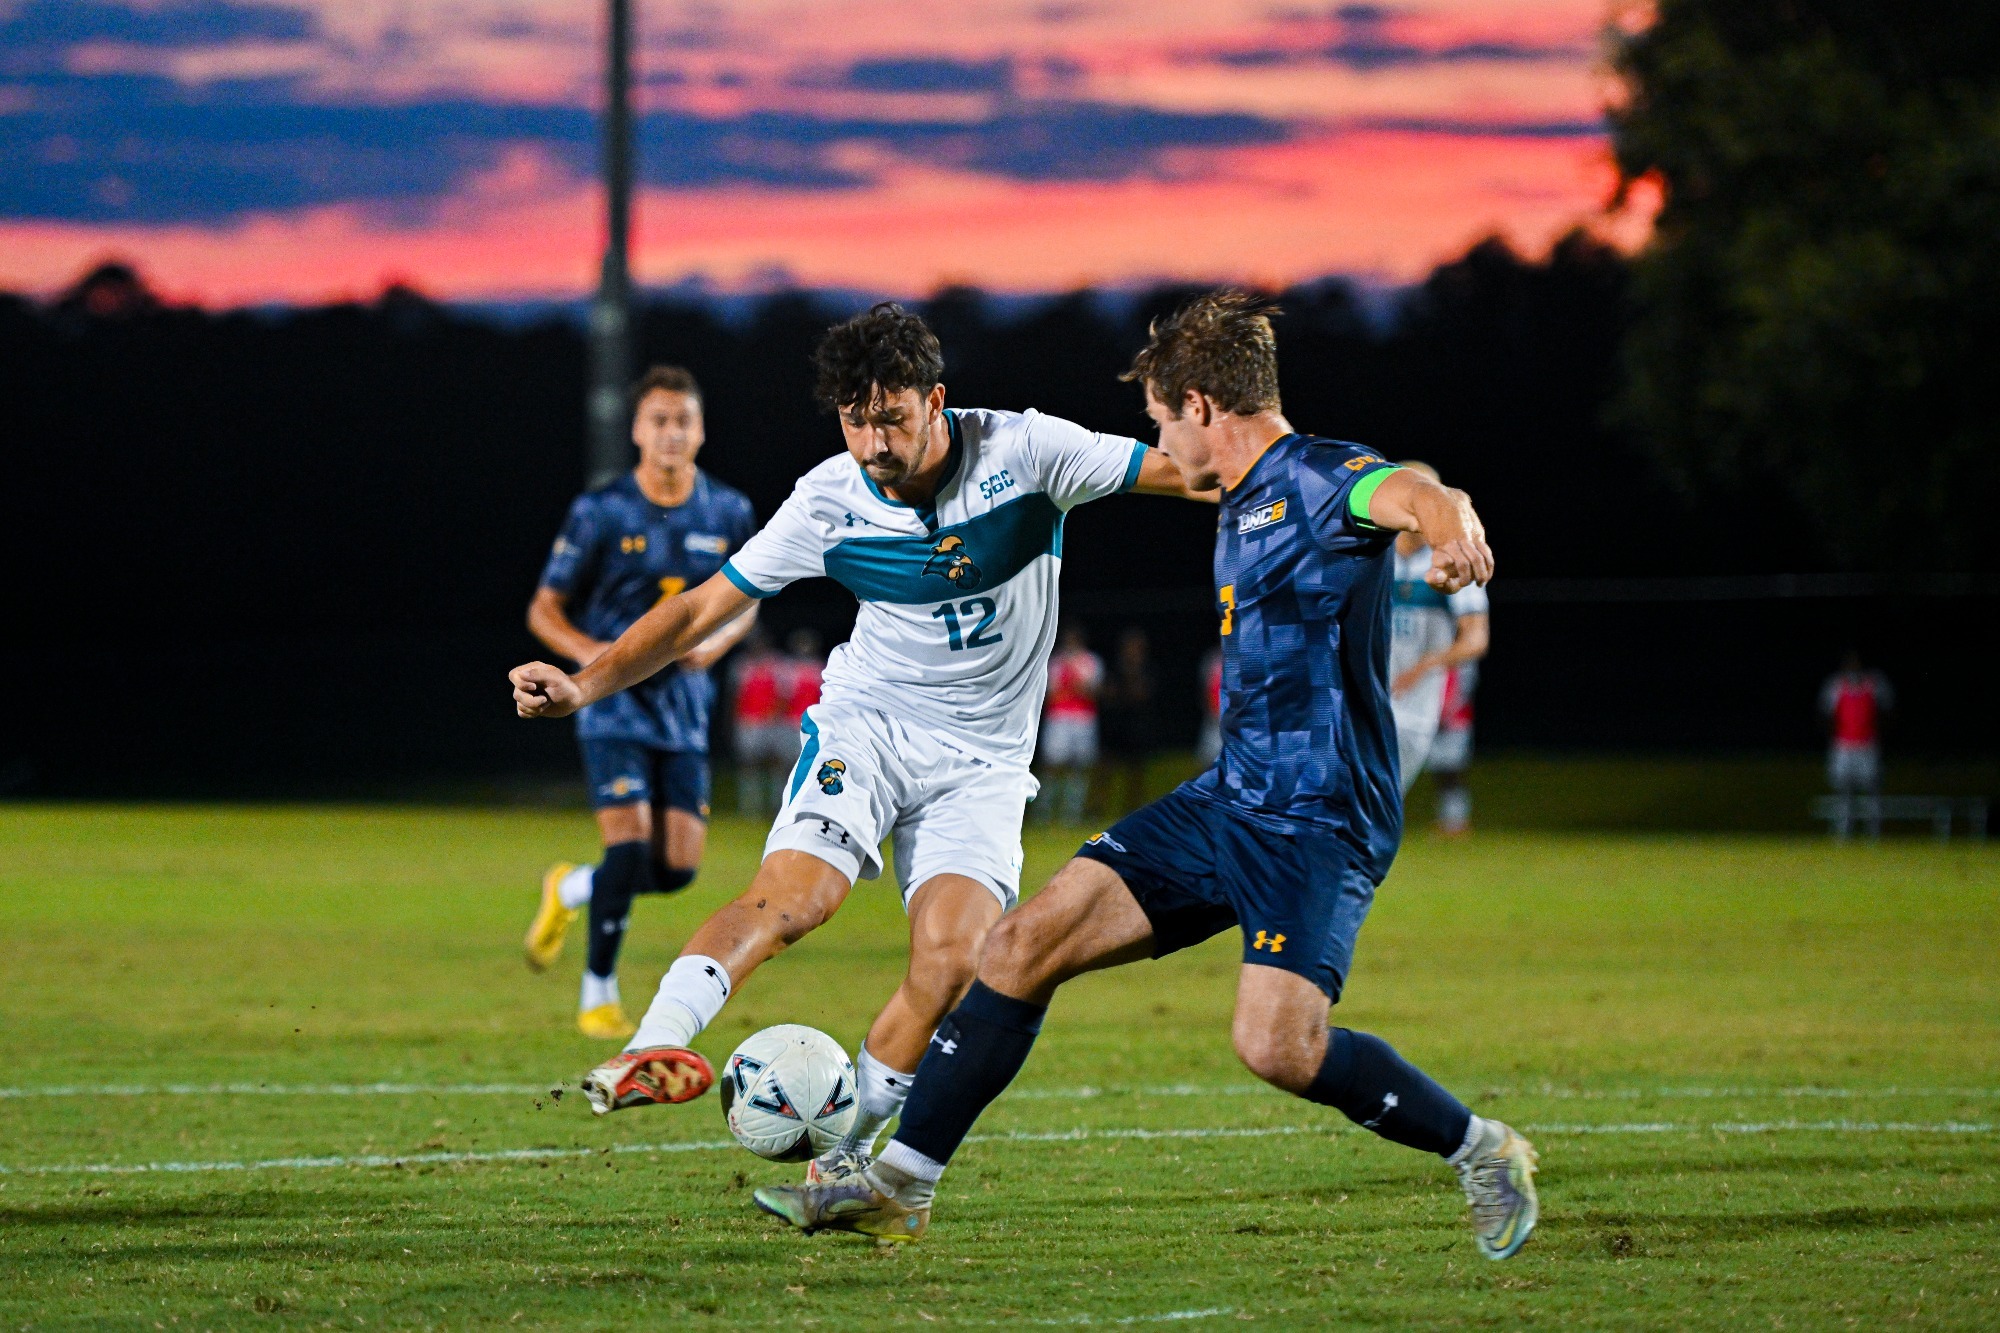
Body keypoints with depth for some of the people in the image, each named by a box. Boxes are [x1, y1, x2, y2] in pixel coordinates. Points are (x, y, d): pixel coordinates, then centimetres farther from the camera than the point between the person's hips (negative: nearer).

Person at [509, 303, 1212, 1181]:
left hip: (982, 760, 0)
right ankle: (657, 1048, -44)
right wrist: (583, 686, -11)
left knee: (952, 959, -20)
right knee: (793, 892, -29)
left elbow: (1184, 471, -6)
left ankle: (843, 1155, -4)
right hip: (864, 724, 0)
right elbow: (706, 608, -1)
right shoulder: (829, 501, -7)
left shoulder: (1024, 451, -12)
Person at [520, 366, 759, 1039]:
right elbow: (544, 609, 0)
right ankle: (598, 996, 2)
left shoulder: (729, 514, 3)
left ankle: (569, 891, 30)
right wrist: (589, 651, -20)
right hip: (615, 705, -4)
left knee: (678, 868, -1)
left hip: (684, 707, 4)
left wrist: (717, 641, -5)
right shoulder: (600, 513, -7)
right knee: (630, 849, -16)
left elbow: (744, 601, 17)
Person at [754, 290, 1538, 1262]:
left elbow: (1409, 492, -35)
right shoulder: (1240, 509, 18)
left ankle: (1479, 1151, -1)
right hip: (1226, 804, 9)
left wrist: (1450, 529, -58)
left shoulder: (1322, 480, -12)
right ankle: (898, 1188, 8)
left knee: (1277, 1045, -26)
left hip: (1321, 819, -9)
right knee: (1025, 943, 0)